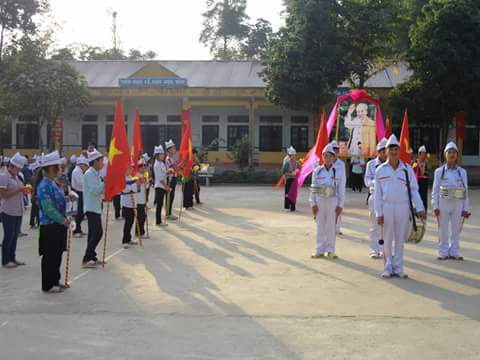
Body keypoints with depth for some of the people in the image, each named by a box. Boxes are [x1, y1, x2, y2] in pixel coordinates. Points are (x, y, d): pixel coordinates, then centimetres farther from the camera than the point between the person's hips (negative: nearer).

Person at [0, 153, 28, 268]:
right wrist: (18, 190, -22)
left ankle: (12, 258, 20)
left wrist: (24, 191, 1)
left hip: (18, 211, 8)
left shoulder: (16, 177, 13)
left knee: (15, 235, 11)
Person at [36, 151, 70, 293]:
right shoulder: (45, 186, -19)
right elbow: (49, 209, -22)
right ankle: (48, 285, 11)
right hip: (50, 226, -9)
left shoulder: (54, 183, 9)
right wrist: (63, 220, -16)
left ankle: (55, 281, 27)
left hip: (58, 224, 9)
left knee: (57, 255, 16)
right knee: (50, 256, 1)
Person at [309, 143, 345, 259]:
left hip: (333, 201, -1)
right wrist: (313, 204, 1)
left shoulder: (339, 172, 2)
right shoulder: (317, 171, 5)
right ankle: (320, 250, 12)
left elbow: (341, 190, 2)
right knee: (320, 226, 5)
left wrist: (340, 205, -2)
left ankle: (330, 251, 13)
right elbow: (313, 189, 6)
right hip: (320, 201, 1)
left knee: (331, 226, 4)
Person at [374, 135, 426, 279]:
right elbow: (377, 193, 1)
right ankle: (388, 268, 14)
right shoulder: (380, 170, 2)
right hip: (387, 207, -1)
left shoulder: (407, 169, 3)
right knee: (387, 239, 4)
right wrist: (379, 213, -5)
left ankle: (398, 268, 14)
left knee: (400, 239, 6)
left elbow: (414, 190, 2)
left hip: (403, 207, 1)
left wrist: (420, 208, -9)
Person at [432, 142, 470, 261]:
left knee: (456, 230, 6)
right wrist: (435, 206, -5)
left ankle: (454, 252, 16)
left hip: (458, 204, 1)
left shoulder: (462, 172, 6)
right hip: (443, 203, -1)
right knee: (443, 229, 3)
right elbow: (435, 191, 2)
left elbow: (466, 191, 6)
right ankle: (444, 252, 13)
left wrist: (466, 208, 2)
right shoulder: (439, 171, 3)